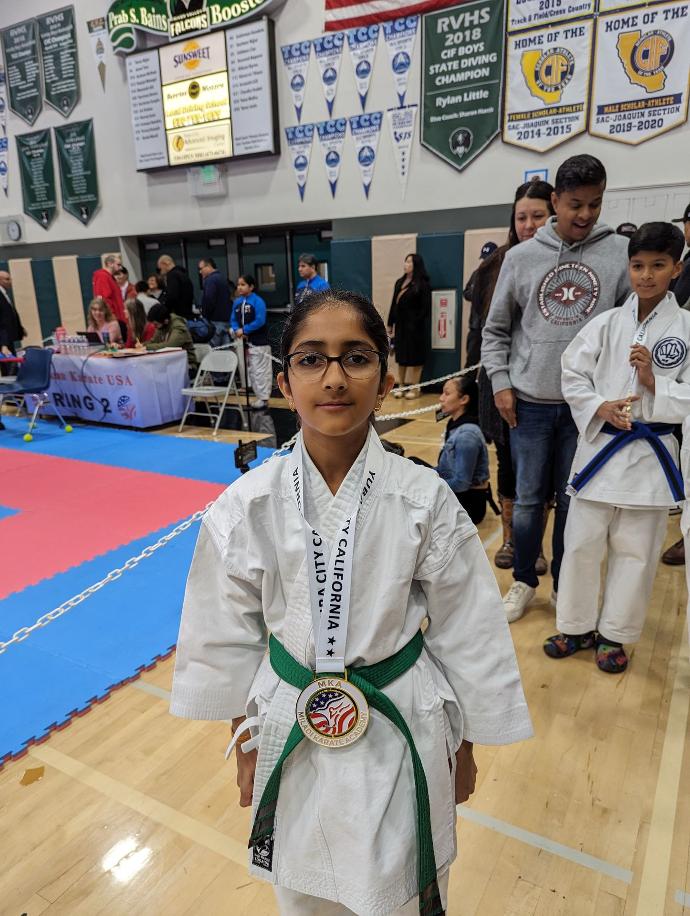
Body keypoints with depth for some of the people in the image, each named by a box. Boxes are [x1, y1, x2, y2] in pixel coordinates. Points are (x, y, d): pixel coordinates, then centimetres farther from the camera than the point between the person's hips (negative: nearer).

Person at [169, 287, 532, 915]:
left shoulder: (425, 501, -18)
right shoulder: (246, 507, -15)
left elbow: (467, 634, -6)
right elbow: (229, 636, -1)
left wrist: (464, 746, 4)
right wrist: (245, 743, 8)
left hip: (401, 731, -1)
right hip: (291, 732, 2)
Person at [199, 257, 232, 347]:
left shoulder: (210, 280, -11)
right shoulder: (222, 278, 18)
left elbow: (209, 300, -20)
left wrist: (204, 315, -9)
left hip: (216, 320, -9)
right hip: (226, 318, 9)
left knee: (214, 348, -8)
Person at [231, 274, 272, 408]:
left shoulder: (257, 301, -12)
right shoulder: (237, 302, 8)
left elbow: (260, 321, -20)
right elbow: (234, 320, 9)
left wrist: (244, 330, -18)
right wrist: (236, 331, -11)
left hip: (259, 342, -7)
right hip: (245, 341, 8)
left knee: (260, 370, -4)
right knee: (250, 369, 14)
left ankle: (263, 397, 4)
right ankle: (258, 394, 25)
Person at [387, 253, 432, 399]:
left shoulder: (423, 284, -6)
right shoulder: (399, 282, 13)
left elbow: (425, 309, -11)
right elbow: (394, 304, 14)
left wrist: (420, 325, -17)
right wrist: (390, 324, 12)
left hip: (415, 326, -6)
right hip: (400, 325, 6)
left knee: (415, 356, 0)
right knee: (401, 355, 11)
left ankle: (415, 388, 8)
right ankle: (401, 386, 20)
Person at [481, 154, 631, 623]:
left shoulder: (621, 253, 1)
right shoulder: (521, 256, 2)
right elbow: (496, 328, 8)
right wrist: (500, 381, -1)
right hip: (529, 401, 0)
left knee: (574, 501, 10)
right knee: (528, 499, 8)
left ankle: (565, 585, 29)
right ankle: (524, 581, 28)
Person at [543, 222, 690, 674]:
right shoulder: (607, 323, 0)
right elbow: (572, 375, 1)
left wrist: (654, 382, -18)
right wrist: (600, 407, -13)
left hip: (652, 453, -1)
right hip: (600, 445, 1)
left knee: (635, 550, 10)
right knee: (582, 542, 8)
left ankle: (615, 634, 29)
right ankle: (578, 626, 28)